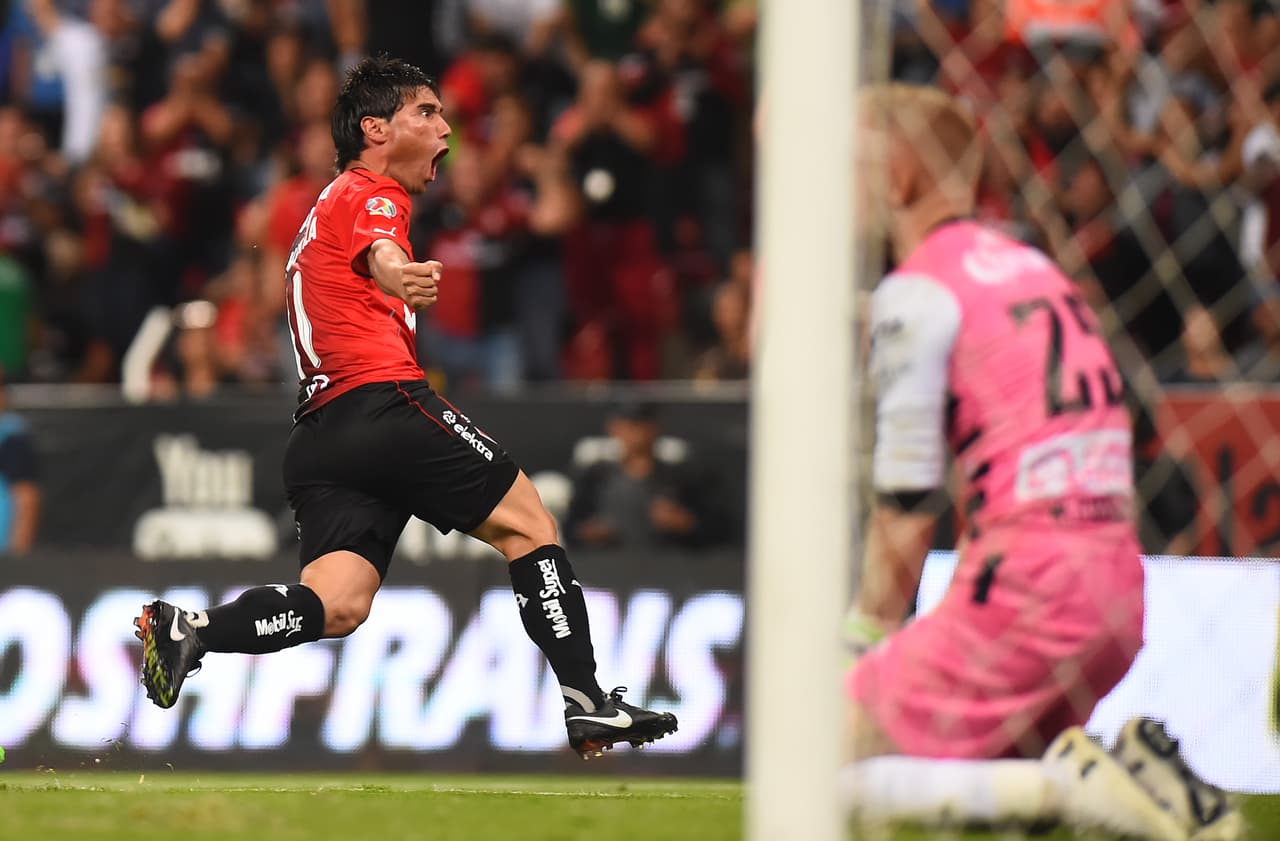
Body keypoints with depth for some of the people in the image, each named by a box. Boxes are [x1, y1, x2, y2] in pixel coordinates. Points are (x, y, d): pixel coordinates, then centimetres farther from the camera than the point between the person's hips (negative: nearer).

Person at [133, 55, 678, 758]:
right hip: (384, 403, -8)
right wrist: (400, 276, -44)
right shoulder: (373, 194, 0)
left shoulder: (329, 207, 29)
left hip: (318, 431, 8)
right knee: (528, 524, 3)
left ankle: (191, 629, -26)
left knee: (337, 606, -8)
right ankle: (586, 702, 1)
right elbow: (379, 254, -24)